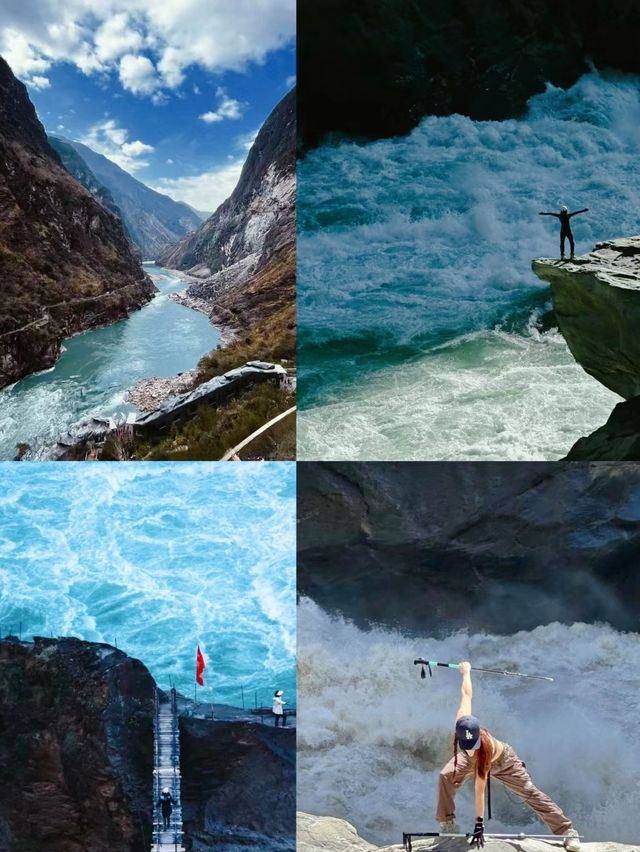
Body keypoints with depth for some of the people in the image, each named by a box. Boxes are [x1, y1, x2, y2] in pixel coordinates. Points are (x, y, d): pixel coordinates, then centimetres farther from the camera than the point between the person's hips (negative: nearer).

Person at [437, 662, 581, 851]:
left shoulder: (485, 748, -48)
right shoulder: (462, 724, -40)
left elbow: (480, 789, -42)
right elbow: (467, 694, -24)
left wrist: (479, 823, -37)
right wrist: (466, 671, -7)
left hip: (502, 761, -4)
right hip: (472, 758, 4)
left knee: (530, 793, -6)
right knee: (446, 777, -21)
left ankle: (567, 830, 7)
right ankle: (447, 823, -4)